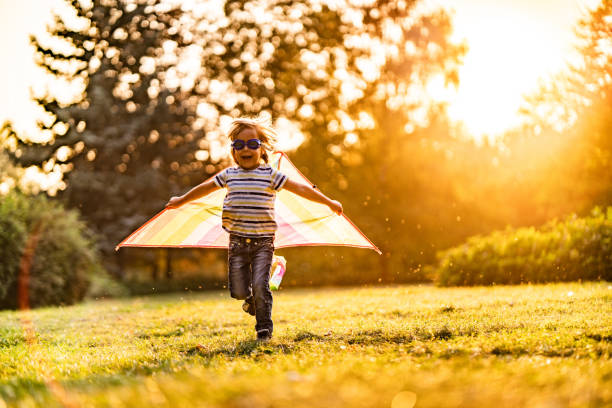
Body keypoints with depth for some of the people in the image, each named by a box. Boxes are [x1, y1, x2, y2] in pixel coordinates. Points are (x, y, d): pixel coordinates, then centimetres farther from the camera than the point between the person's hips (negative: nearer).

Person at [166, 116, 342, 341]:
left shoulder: (270, 175, -1)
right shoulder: (229, 175, 8)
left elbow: (300, 188, 0)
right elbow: (205, 188, 23)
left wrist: (329, 202, 1)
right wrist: (181, 200, 33)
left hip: (263, 242, -2)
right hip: (238, 242, 3)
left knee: (260, 285, -11)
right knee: (238, 290, 1)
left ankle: (264, 328, 5)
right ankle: (250, 298, 36)